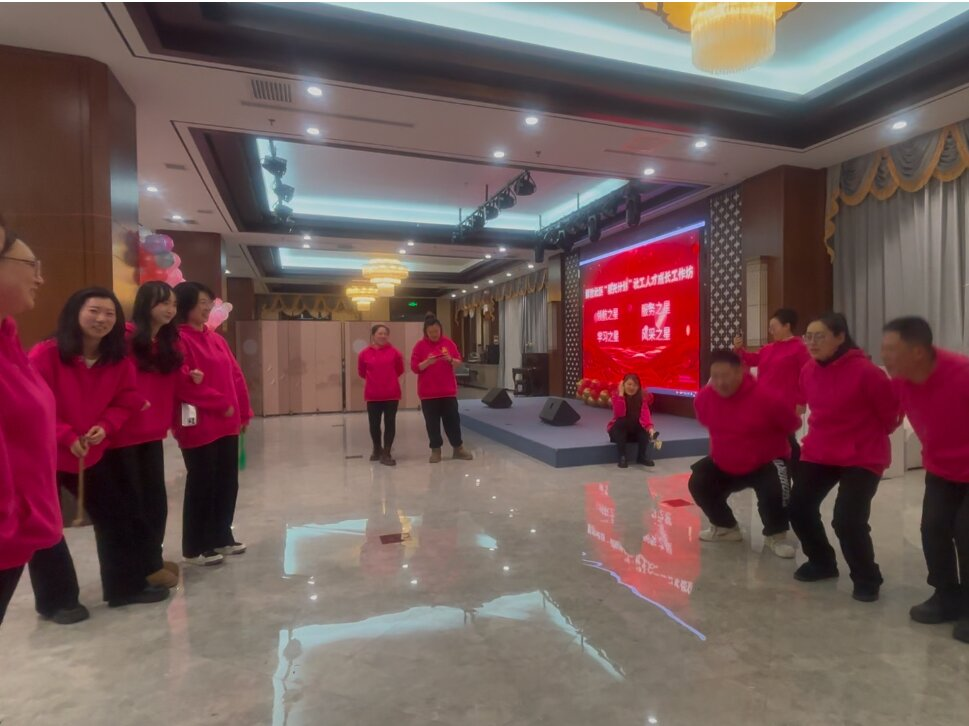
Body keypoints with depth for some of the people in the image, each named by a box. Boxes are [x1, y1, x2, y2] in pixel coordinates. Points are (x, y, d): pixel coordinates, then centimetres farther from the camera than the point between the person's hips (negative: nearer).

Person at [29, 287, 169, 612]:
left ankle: (126, 586, 27)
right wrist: (66, 437, -20)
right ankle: (55, 600, 26)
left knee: (117, 515, 11)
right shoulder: (45, 354, -19)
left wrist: (105, 427, -14)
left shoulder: (119, 361, -4)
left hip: (92, 453, 5)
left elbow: (124, 401, 3)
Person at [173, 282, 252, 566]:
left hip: (227, 424, 8)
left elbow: (235, 377, 14)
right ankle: (194, 548, 18)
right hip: (199, 426, -8)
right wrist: (219, 404, -16)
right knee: (201, 485, 3)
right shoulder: (179, 339, -11)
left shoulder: (216, 338, 14)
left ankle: (221, 537, 29)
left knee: (228, 483, 14)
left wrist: (243, 412, 12)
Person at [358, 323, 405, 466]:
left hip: (392, 394, -1)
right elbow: (361, 372, 10)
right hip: (372, 395, 1)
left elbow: (400, 370, 9)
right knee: (374, 424, 10)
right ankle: (377, 449, 32)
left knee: (390, 423, 0)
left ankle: (386, 454, 7)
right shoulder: (364, 354, -3)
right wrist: (373, 379, 11)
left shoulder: (394, 352, -4)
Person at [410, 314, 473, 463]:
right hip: (428, 392, -1)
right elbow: (415, 367, -6)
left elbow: (459, 363, 5)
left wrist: (450, 359, -16)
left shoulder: (448, 342, 2)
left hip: (448, 390, 1)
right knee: (432, 422, 4)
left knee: (453, 419, 7)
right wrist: (427, 362, -23)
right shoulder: (420, 345, -3)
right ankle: (435, 450, 15)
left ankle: (458, 447, 18)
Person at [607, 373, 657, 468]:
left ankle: (643, 456, -14)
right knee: (620, 422, -33)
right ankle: (622, 457, -31)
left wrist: (650, 427, -46)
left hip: (635, 431, 2)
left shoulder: (642, 397, -9)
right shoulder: (617, 397, -14)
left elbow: (645, 415, -26)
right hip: (619, 431, -2)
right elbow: (619, 414, -31)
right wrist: (621, 394, -31)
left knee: (645, 429, -27)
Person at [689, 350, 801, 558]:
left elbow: (793, 424, -12)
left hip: (766, 462, -4)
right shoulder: (704, 398, -15)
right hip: (724, 463, 5)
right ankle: (726, 527, 18)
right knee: (698, 483, -5)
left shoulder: (764, 397, -28)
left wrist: (766, 442, 0)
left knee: (773, 491, -29)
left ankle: (776, 536, 2)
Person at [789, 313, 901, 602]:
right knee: (798, 507, 3)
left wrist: (870, 434, 8)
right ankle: (822, 562, 29)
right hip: (819, 452, 6)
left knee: (847, 520, -14)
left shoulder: (865, 371, -20)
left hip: (863, 457, -6)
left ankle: (867, 579, 15)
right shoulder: (808, 372, -2)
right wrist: (826, 432, 16)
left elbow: (891, 412, -6)